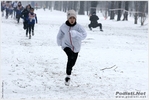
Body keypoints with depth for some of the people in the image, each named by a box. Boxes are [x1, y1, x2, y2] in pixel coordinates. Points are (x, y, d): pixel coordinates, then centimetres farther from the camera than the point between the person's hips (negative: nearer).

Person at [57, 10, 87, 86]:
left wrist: (76, 34, -47)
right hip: (66, 46, -2)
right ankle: (68, 76, -25)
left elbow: (84, 35, -31)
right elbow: (59, 36, 6)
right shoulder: (63, 26, -12)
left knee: (72, 62, 18)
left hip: (76, 47, 2)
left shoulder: (78, 27, -17)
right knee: (71, 56, -30)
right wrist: (59, 43, 20)